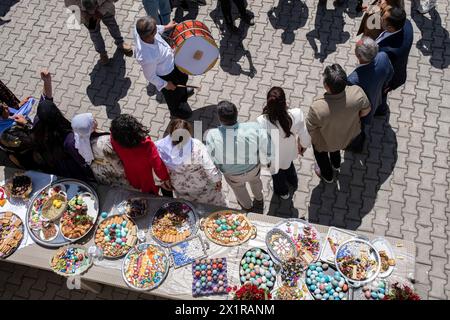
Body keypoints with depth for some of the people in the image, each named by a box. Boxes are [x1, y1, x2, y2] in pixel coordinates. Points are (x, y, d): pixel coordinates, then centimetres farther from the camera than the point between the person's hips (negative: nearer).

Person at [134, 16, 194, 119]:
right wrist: (165, 85, -11)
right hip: (165, 76, -6)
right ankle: (176, 112, 61)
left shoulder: (140, 30, -31)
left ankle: (183, 93, 69)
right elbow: (150, 77, -26)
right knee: (173, 95, 27)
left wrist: (165, 27, 2)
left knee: (183, 77, 35)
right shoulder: (148, 58, -46)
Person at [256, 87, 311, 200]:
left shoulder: (262, 122, -43)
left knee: (277, 172, 35)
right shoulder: (296, 115, -37)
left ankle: (283, 192, 67)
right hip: (290, 152, 2)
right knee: (289, 165, 40)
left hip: (273, 157, -1)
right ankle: (293, 183, 72)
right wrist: (303, 146, 5)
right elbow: (305, 137, -20)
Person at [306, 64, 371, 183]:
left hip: (326, 143, -3)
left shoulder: (317, 108, -44)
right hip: (350, 135, 3)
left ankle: (327, 175, 60)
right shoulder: (357, 92, -34)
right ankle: (336, 164, 66)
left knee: (320, 151, 32)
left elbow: (309, 130, -26)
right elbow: (366, 110, -13)